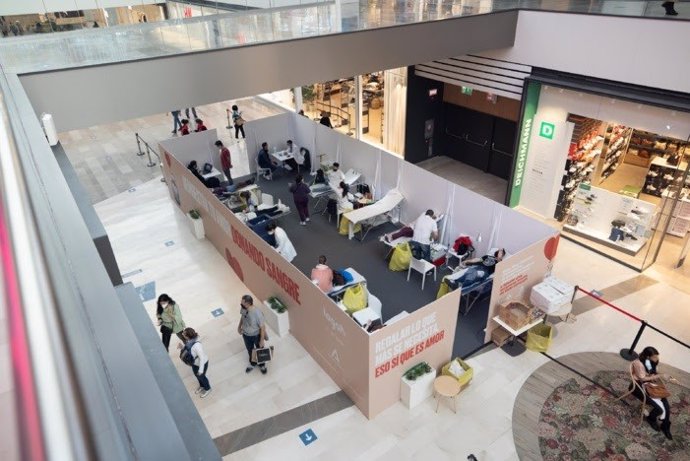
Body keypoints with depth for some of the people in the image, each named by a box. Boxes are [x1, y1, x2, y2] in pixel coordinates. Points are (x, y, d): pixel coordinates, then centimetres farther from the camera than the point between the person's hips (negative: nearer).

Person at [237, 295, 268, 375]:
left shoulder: (257, 313, -38)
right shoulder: (243, 309, -21)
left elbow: (262, 327, -25)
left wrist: (262, 340, -18)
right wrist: (239, 326, 13)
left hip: (256, 335, -5)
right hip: (246, 335, 5)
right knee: (250, 350, 29)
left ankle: (262, 365, 51)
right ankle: (252, 363, 57)